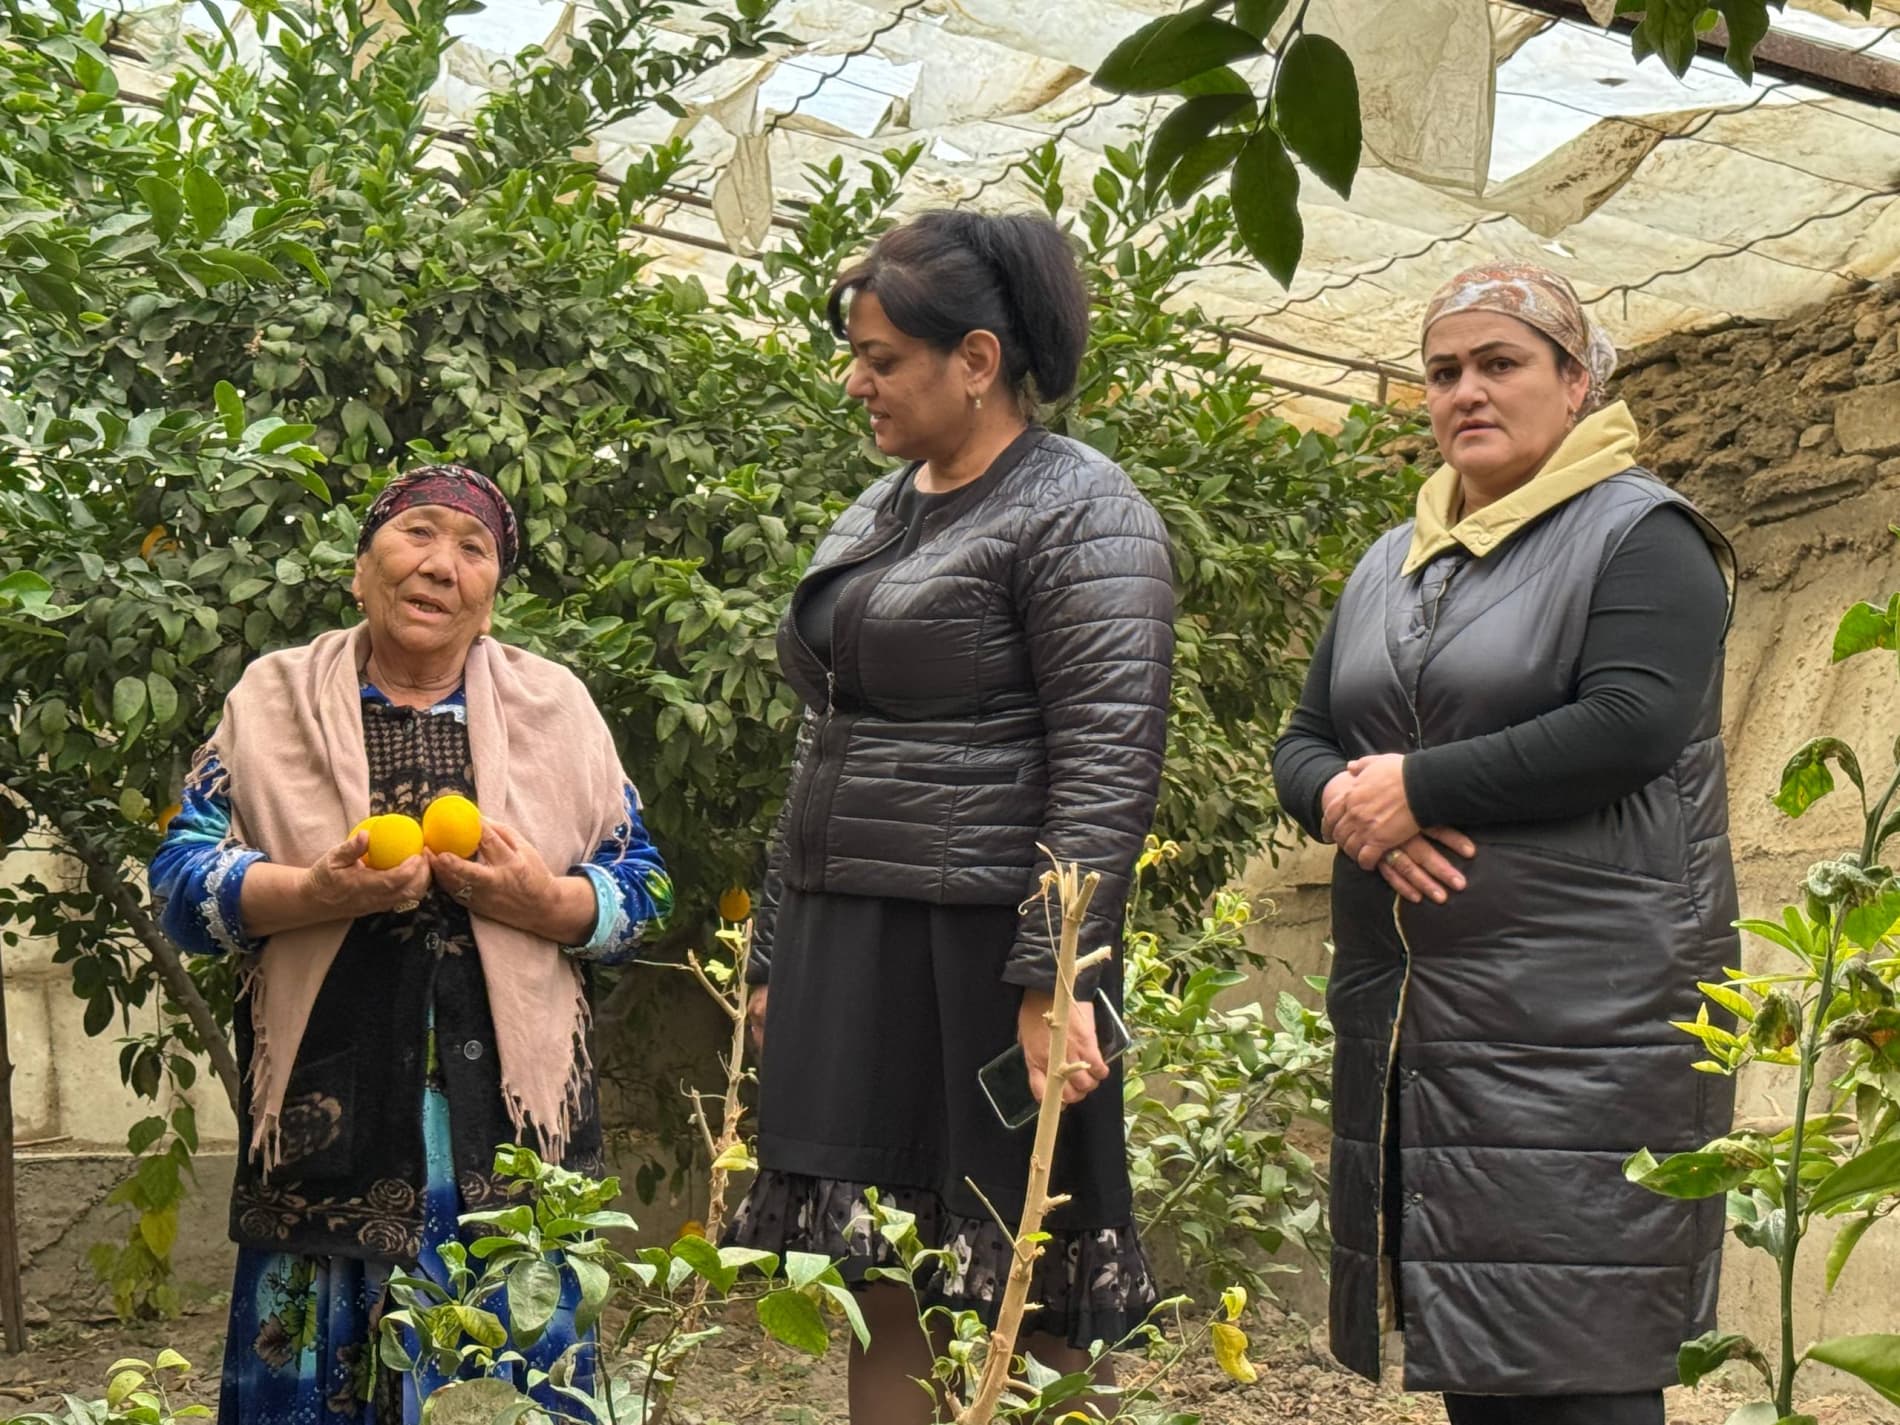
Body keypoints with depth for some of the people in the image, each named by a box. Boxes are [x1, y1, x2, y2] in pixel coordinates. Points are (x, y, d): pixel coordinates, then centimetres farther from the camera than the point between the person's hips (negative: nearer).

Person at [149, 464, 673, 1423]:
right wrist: (319, 892, -15)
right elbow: (182, 877, 2)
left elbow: (641, 887, 8)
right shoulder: (273, 699, 7)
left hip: (510, 1110, 1)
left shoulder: (554, 706, 10)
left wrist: (542, 900, -12)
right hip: (329, 1115, -1)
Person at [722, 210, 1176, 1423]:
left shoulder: (1080, 515, -7)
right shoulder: (875, 516, 18)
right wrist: (776, 954, 21)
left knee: (1023, 1317, 0)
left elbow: (1108, 765, -16)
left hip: (981, 948, -8)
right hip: (850, 953, 8)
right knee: (881, 1292, 10)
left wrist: (1051, 978, -21)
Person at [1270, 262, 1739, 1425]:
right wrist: (1343, 799, -8)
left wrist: (1416, 783, -15)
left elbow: (1629, 727, -18)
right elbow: (1303, 744, 16)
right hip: (1408, 1010, 7)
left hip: (1581, 1015, -7)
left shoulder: (1639, 535, -4)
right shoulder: (1390, 567, 18)